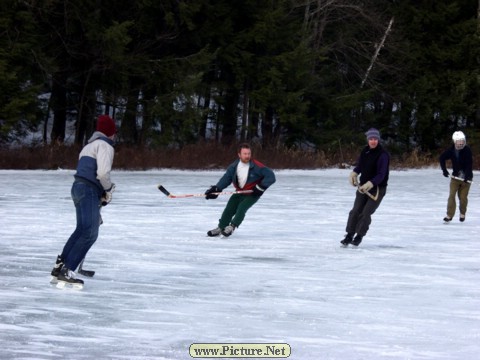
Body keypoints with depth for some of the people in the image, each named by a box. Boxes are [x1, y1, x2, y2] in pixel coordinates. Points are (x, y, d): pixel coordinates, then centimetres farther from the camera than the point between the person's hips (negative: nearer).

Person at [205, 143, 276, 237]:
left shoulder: (256, 166, -23)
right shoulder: (234, 166, -10)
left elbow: (271, 176, -21)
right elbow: (226, 178, -6)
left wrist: (260, 187, -25)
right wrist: (216, 189, -19)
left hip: (252, 194, -5)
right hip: (239, 193, 5)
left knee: (242, 208, -24)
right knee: (229, 209, 3)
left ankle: (232, 227, -14)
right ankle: (221, 228, 20)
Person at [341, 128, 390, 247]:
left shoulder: (382, 155, -19)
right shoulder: (365, 151, 3)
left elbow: (381, 175, -24)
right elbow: (359, 165, 18)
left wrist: (369, 184, -37)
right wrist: (354, 174, -4)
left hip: (377, 189, -6)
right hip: (363, 186, 6)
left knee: (366, 213, -10)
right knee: (355, 211, 2)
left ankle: (359, 236, 5)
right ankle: (349, 236, 11)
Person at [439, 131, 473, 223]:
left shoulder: (467, 150, -16)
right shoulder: (451, 150, -6)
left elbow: (469, 164, -21)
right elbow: (442, 158, 10)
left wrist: (467, 176, -29)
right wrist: (444, 170, 2)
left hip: (466, 178, -2)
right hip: (455, 176, 2)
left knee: (463, 197, 3)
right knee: (451, 195, -10)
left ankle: (462, 213, 29)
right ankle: (449, 215, -9)